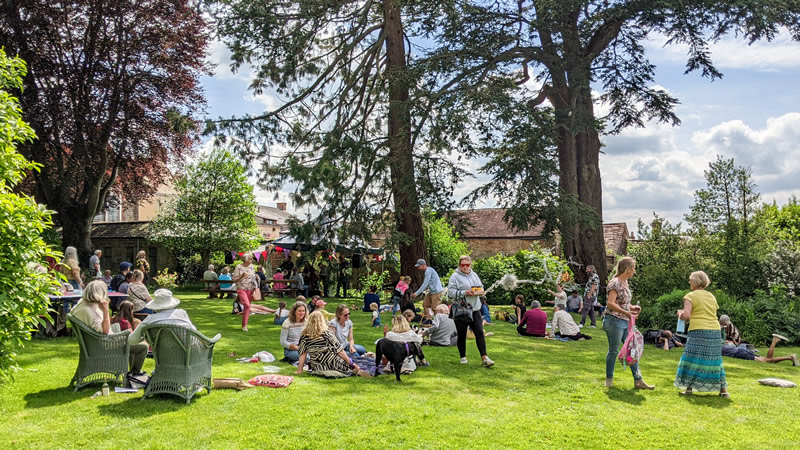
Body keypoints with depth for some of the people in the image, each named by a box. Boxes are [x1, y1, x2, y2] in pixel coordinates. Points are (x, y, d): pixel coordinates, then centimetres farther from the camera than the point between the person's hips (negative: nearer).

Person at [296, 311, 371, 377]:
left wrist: (299, 371, 8)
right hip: (332, 364, -3)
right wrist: (351, 363, -3)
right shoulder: (326, 332, -8)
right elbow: (338, 350, -8)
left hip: (318, 368, 3)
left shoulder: (304, 336, 0)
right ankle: (356, 370, -22)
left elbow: (302, 354, 0)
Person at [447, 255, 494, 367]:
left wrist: (480, 291, -1)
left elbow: (481, 286, 22)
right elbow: (451, 292, -13)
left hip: (475, 309, 4)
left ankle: (484, 357, -3)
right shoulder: (455, 277, -6)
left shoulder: (474, 275, 12)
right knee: (462, 335, 8)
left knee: (479, 332, -3)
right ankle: (463, 357, 23)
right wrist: (465, 293, -22)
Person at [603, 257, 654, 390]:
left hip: (625, 322, 9)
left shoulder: (625, 282, 13)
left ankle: (638, 381, 13)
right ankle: (609, 380, 14)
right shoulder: (615, 283, -14)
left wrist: (633, 307, 6)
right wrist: (626, 312, -30)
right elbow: (611, 303, -23)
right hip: (615, 321, -9)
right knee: (613, 351, 1)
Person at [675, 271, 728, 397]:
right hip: (715, 331, 6)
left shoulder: (691, 296, -4)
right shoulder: (711, 296, 15)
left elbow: (685, 315, -15)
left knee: (692, 359, 3)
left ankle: (689, 388, 3)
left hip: (698, 332, -6)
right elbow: (713, 314, 19)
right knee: (714, 360, 14)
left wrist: (680, 314, 6)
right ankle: (723, 390, 16)